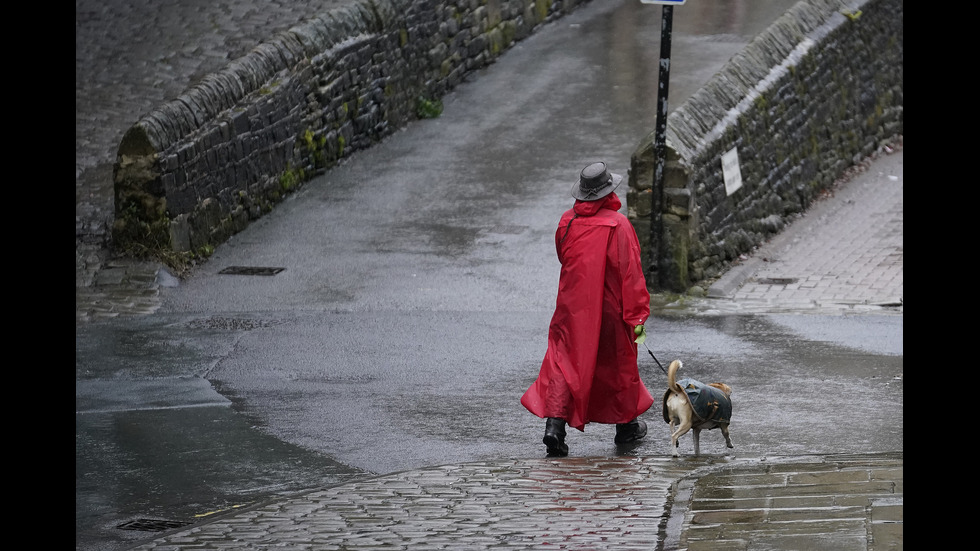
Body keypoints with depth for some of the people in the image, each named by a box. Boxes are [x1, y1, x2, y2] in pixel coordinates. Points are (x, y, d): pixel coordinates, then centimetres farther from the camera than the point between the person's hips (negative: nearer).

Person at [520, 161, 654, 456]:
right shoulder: (618, 225, -15)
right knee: (619, 365, 14)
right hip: (608, 310, -3)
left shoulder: (567, 222, -2)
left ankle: (554, 423, -13)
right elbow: (630, 273, -15)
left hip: (571, 307, 3)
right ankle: (626, 425, 29)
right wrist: (637, 315, -12)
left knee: (563, 363, 4)